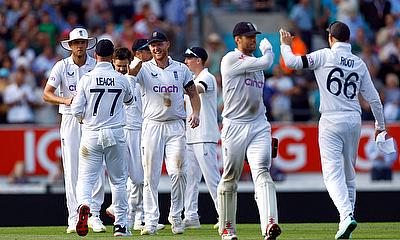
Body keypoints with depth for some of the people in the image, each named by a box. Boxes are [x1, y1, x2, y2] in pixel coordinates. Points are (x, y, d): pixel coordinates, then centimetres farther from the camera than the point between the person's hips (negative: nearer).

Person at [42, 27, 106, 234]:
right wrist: (66, 100, -19)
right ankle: (74, 218, -1)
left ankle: (93, 215, 2)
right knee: (72, 170, -3)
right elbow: (46, 94, -1)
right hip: (70, 119, -1)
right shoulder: (62, 66, 1)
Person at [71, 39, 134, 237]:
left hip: (91, 134, -1)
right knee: (119, 179, 12)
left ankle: (84, 204, -29)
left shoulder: (86, 79, -5)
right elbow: (129, 100, 19)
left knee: (86, 177, 2)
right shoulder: (121, 79, -2)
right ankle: (120, 224, 13)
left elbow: (77, 110, -6)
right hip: (115, 134, 1)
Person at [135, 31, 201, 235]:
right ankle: (151, 221, -1)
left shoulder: (180, 69, 9)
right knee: (150, 175, -3)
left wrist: (195, 113, -2)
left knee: (177, 172, -5)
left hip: (176, 126, 1)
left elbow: (193, 93, 16)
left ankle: (176, 217, 9)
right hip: (152, 125, -1)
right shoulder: (144, 69, 3)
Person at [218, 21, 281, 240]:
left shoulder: (255, 63, 19)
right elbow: (265, 63, -16)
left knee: (262, 173, -14)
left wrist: (268, 133, 20)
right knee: (230, 178, 4)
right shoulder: (231, 59, -5)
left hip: (258, 124, 5)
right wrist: (267, 49, 7)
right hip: (234, 126, -5)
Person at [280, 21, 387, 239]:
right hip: (354, 122, 5)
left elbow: (292, 62, -12)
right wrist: (380, 124, 21)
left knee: (333, 173, -10)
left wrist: (285, 45, 8)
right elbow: (373, 98, 9)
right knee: (349, 174, 15)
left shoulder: (325, 56, -5)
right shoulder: (359, 63, 8)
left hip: (331, 122, -5)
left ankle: (347, 215, -30)